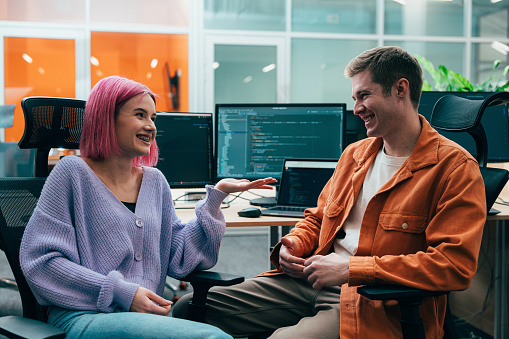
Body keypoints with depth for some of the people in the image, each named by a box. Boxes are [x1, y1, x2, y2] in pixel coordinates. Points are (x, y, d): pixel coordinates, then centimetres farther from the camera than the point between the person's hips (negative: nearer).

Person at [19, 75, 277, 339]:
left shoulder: (155, 181, 16)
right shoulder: (73, 173, 0)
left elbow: (178, 259, 12)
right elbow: (40, 260, -7)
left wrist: (216, 196, 6)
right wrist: (121, 292, -14)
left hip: (145, 315, 6)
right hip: (85, 317, -5)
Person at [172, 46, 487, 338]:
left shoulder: (455, 167, -6)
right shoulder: (355, 153, 18)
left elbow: (456, 264, -17)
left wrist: (352, 268, -20)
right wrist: (293, 244, 5)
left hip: (378, 304, -6)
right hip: (312, 281, 7)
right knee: (189, 309, -6)